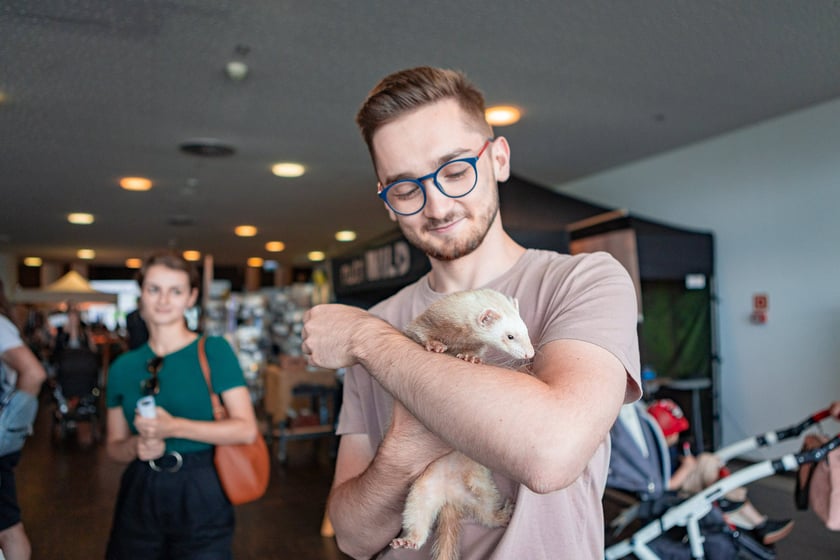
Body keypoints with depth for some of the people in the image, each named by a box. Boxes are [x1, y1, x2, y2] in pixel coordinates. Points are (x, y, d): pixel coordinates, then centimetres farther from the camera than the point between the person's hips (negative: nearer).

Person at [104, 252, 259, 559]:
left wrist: (173, 427, -21)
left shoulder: (214, 350, -7)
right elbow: (114, 445, 12)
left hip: (201, 495, -3)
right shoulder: (124, 366, 5)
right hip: (139, 497, 4)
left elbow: (246, 429, -13)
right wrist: (137, 446, -11)